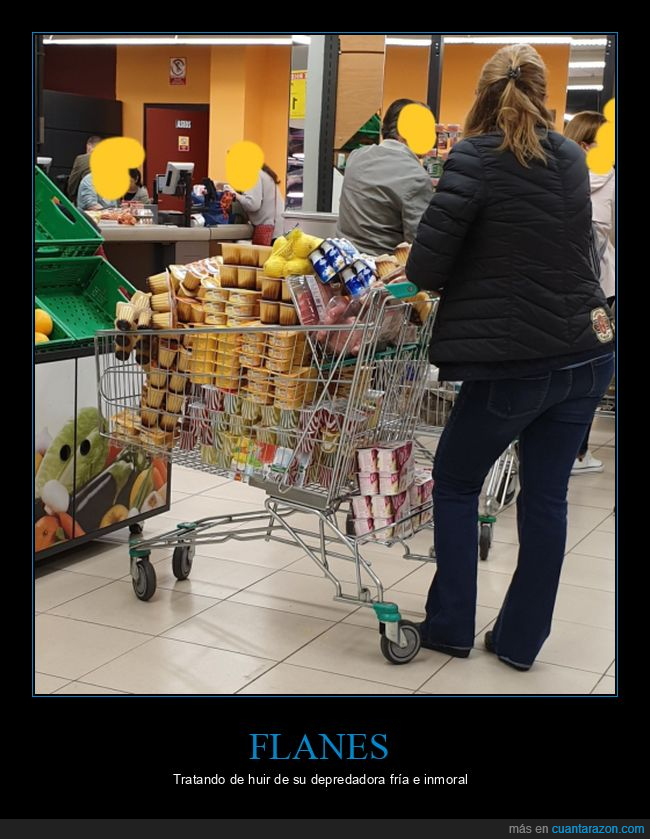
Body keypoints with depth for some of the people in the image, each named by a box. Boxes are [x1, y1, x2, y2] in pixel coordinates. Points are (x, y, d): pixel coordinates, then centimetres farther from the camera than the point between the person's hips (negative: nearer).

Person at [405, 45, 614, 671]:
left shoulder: (477, 158, -10)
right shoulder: (571, 159, 9)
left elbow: (427, 261, -16)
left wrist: (427, 278, 6)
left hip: (512, 360, -5)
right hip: (586, 355, 6)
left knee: (455, 483, 14)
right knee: (546, 497, 12)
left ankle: (450, 627, 19)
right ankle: (520, 640, 21)